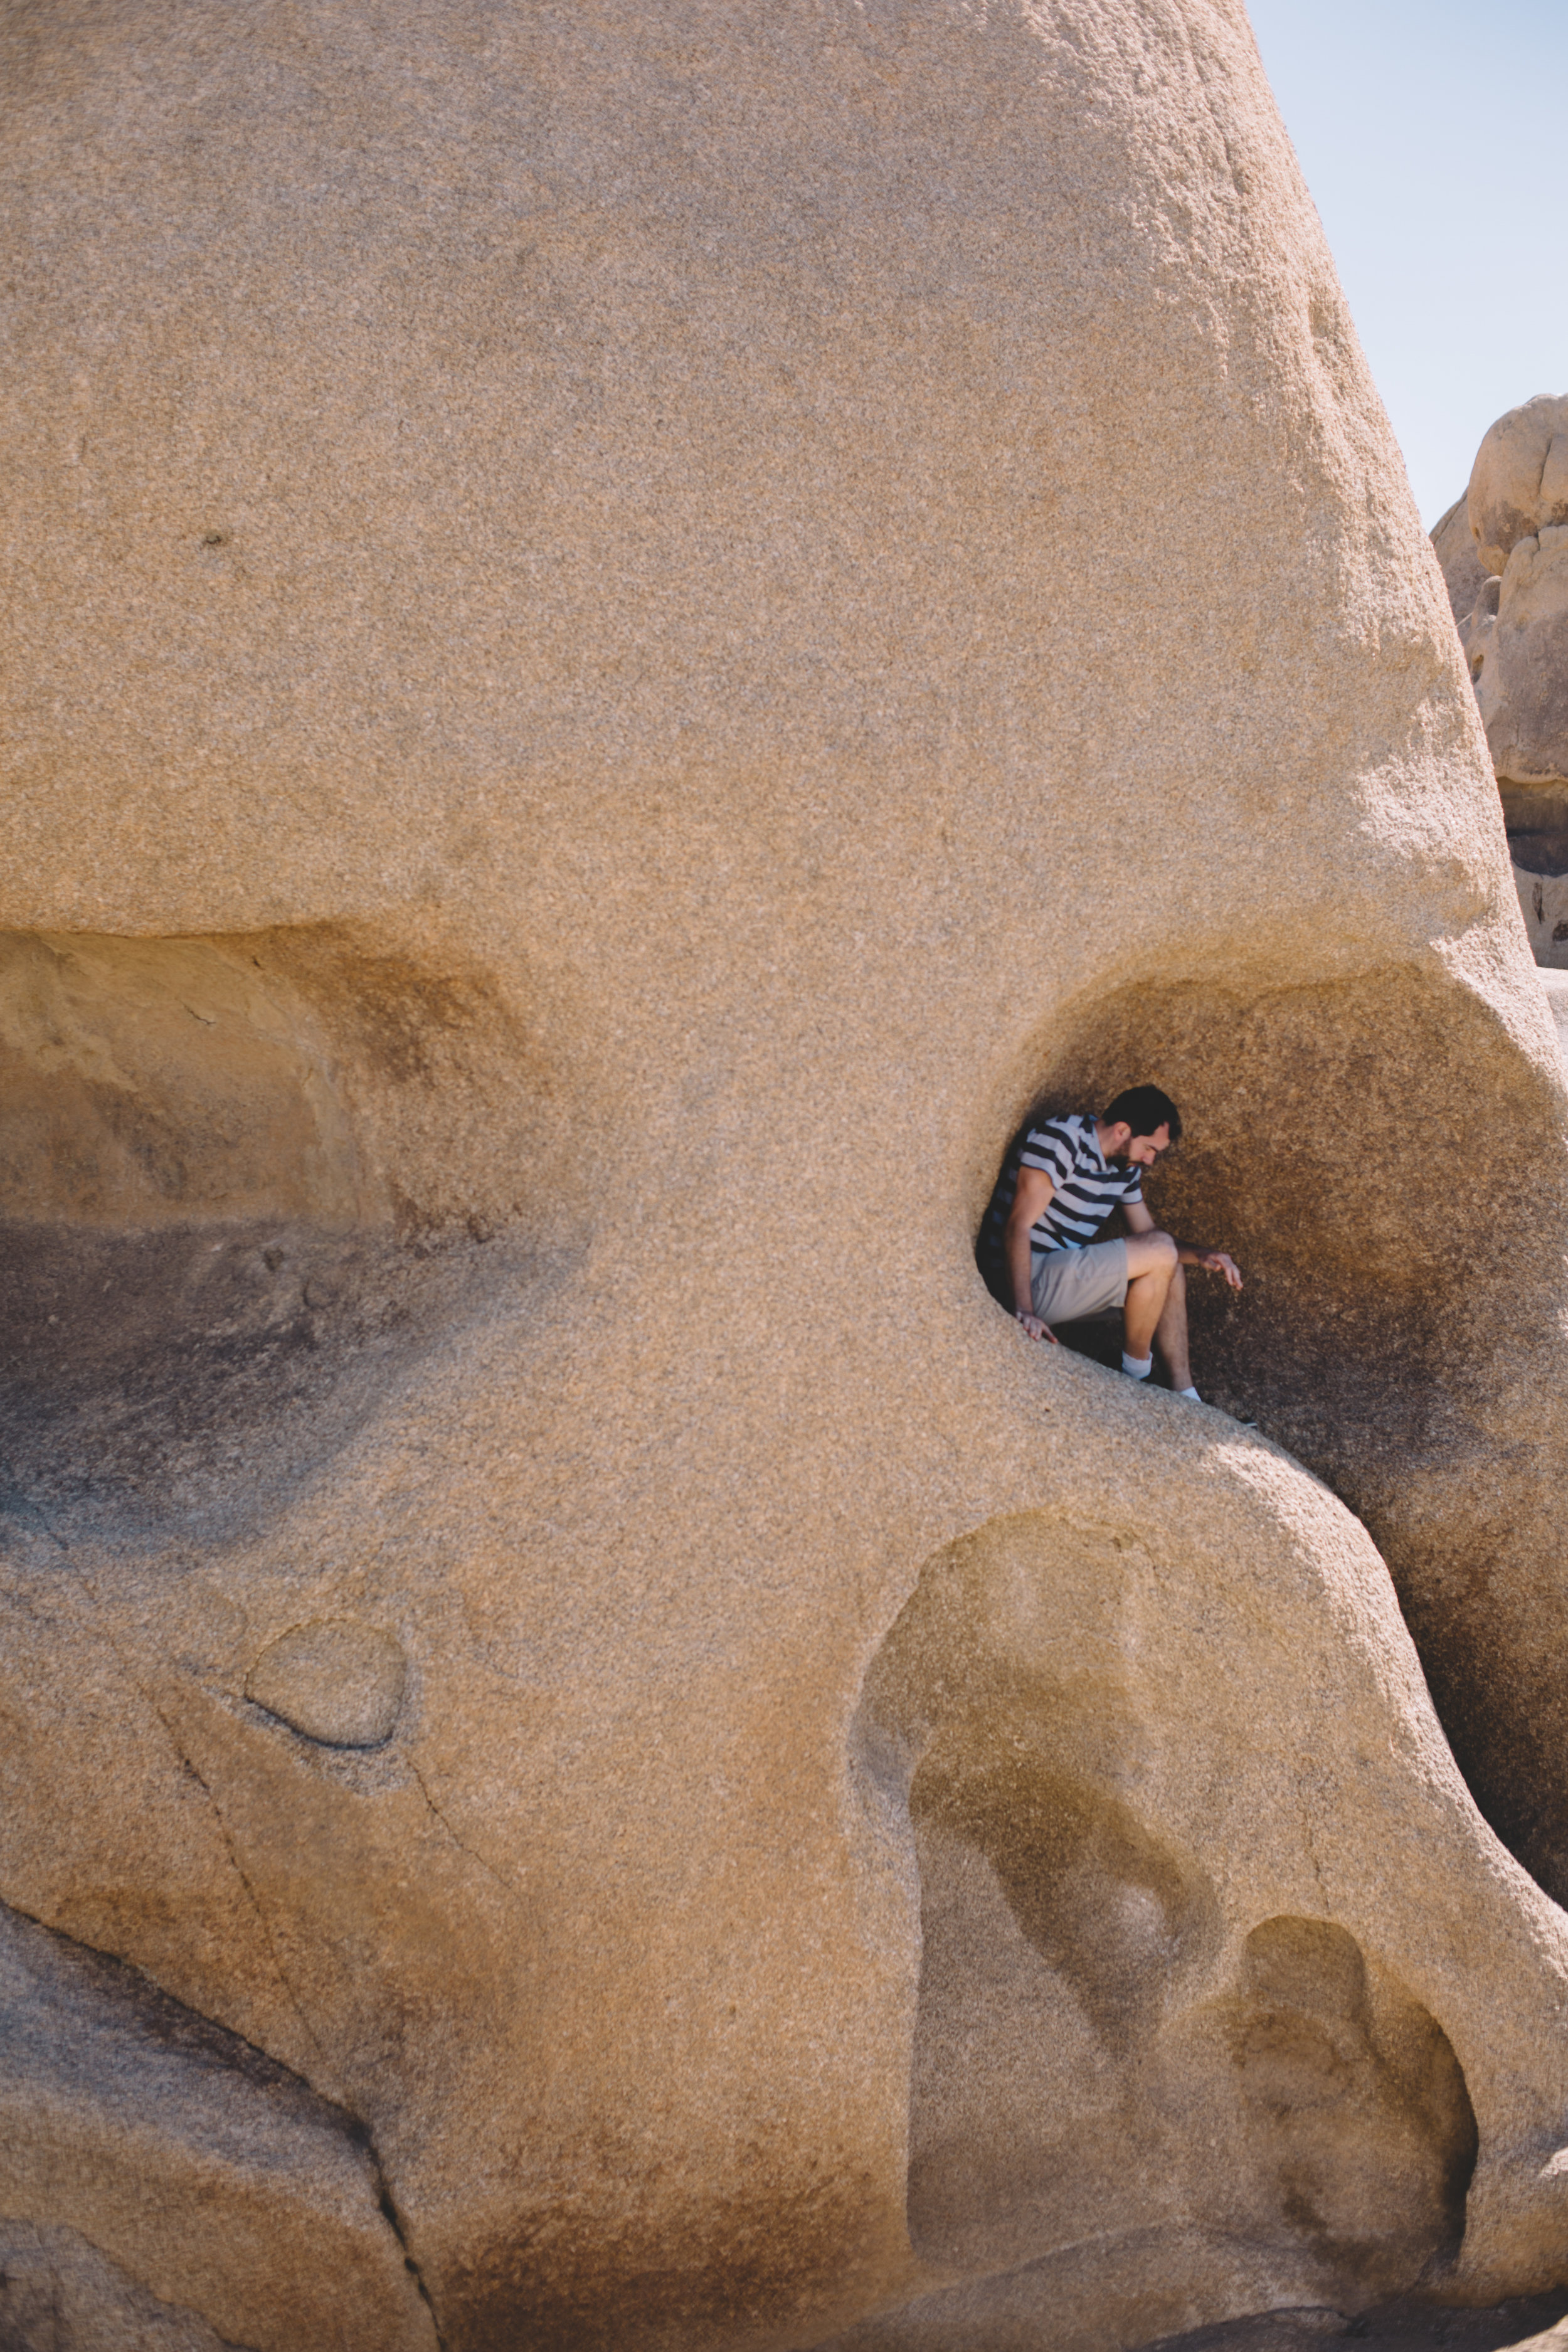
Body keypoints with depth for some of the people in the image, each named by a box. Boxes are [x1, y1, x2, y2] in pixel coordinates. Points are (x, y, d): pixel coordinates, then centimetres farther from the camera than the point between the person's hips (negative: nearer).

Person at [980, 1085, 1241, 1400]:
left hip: (1067, 1278, 10)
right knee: (1160, 1254, -16)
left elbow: (1147, 1232, 21)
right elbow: (1018, 1226, -23)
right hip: (1031, 1282, -10)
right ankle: (1136, 1372, -1)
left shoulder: (1125, 1165, 11)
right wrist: (1024, 1311, -33)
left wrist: (1201, 1255, 0)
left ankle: (1186, 1398, 6)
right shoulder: (1058, 1140, -17)